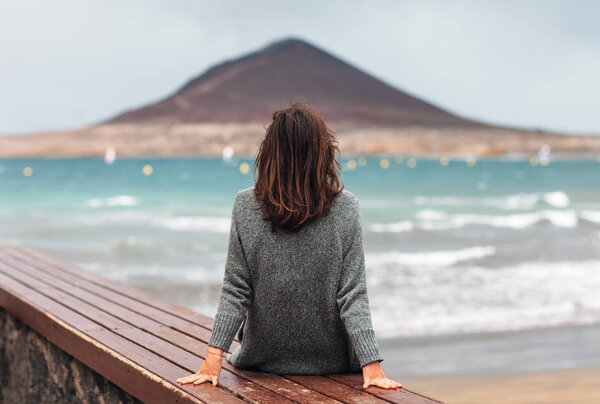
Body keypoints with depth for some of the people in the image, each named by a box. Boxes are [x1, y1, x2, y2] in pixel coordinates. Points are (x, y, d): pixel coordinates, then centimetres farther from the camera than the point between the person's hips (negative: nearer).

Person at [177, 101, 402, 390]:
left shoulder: (245, 206, -13)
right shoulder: (345, 208, -15)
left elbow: (235, 291, -12)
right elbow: (353, 295, -17)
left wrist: (214, 357, -7)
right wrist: (371, 364, -14)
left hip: (264, 359, 1)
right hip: (332, 362, -1)